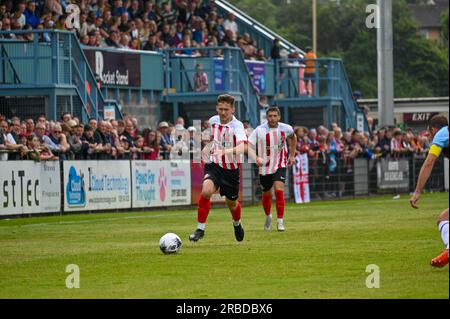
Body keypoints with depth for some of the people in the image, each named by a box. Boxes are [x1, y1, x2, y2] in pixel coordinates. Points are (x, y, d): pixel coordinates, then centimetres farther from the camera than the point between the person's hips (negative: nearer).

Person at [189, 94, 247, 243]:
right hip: (213, 165, 2)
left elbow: (241, 148, -38)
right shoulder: (212, 121, 0)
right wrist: (207, 147, 8)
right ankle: (200, 228, -16)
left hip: (231, 169, -2)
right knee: (206, 191, -27)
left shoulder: (237, 126, -19)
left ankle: (237, 224, 50)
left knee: (231, 203, 14)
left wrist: (224, 151, -53)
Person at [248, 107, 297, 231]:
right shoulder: (259, 130, -16)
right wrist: (256, 158, -37)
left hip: (280, 166, 0)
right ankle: (268, 216, 42)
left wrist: (292, 155, 15)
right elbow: (248, 146, -20)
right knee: (267, 194, 13)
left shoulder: (286, 128, -7)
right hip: (265, 166, 0)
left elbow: (293, 137, 17)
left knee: (279, 190, -20)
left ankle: (280, 221, -12)